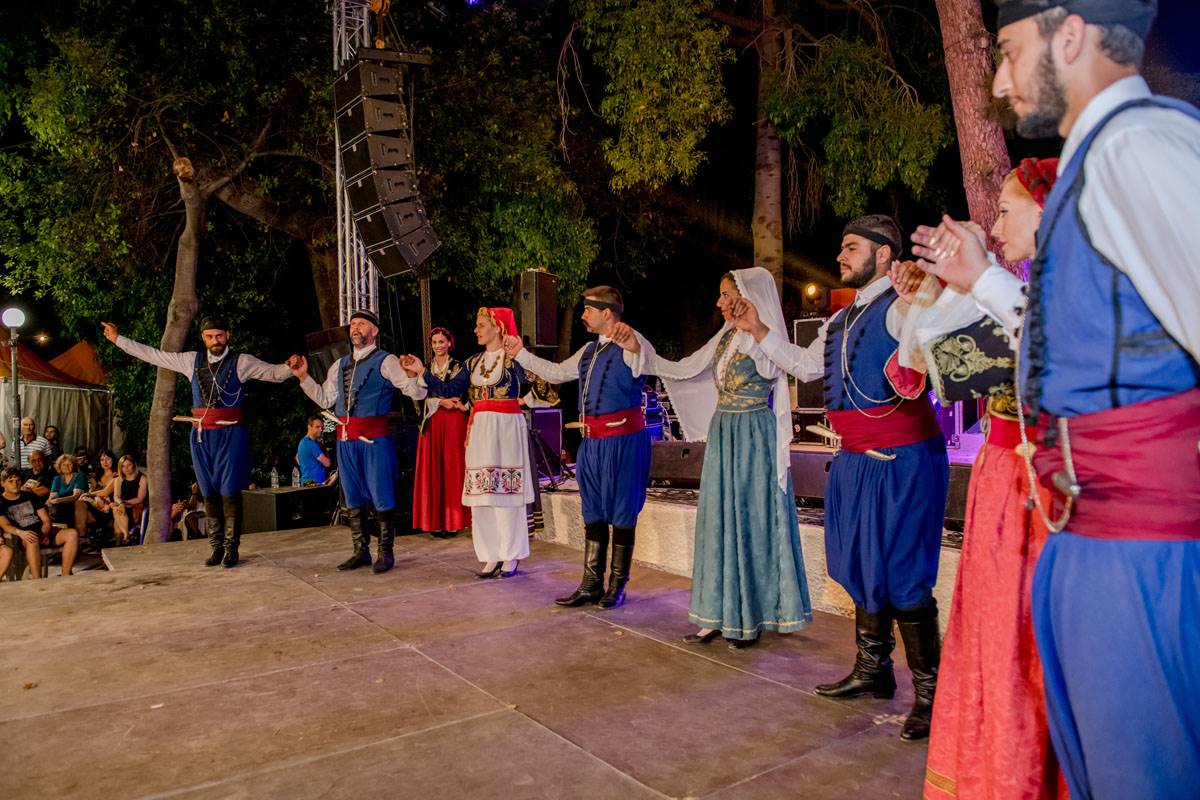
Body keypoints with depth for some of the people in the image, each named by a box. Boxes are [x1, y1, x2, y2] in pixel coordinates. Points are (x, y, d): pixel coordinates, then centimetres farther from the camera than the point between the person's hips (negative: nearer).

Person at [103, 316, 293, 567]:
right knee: (209, 493, 9)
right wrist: (118, 339, 21)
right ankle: (216, 547, 18)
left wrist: (290, 367, -31)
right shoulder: (192, 360, 10)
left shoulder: (242, 362, -2)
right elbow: (154, 355, 17)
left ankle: (231, 548, 6)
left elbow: (273, 372, -10)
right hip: (201, 435, 4)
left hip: (231, 434, -4)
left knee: (230, 492, -3)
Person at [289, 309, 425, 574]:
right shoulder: (340, 365, 16)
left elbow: (416, 392, -11)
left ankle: (385, 553, 9)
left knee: (381, 497, -2)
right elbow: (324, 399, 17)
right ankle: (361, 552, 24)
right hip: (346, 439, 7)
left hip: (375, 438, -7)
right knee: (352, 499, 13)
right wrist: (303, 377, 9)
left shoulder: (385, 361, -4)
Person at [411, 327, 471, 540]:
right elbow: (423, 396, 3)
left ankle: (452, 521, -1)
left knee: (452, 468, -4)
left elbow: (450, 390, -13)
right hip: (432, 422, 3)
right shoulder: (427, 367, 14)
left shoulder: (459, 367, 4)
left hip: (454, 422, -3)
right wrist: (442, 402, -14)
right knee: (432, 470, -1)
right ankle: (435, 521, 3)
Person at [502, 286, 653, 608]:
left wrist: (633, 345, -43)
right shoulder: (588, 351, 17)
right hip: (592, 441, 9)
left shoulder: (631, 346, -11)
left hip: (623, 440, -9)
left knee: (622, 513, 4)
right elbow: (556, 373, 27)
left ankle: (617, 585, 17)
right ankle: (591, 584, 24)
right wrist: (521, 354, 28)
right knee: (593, 513, 14)